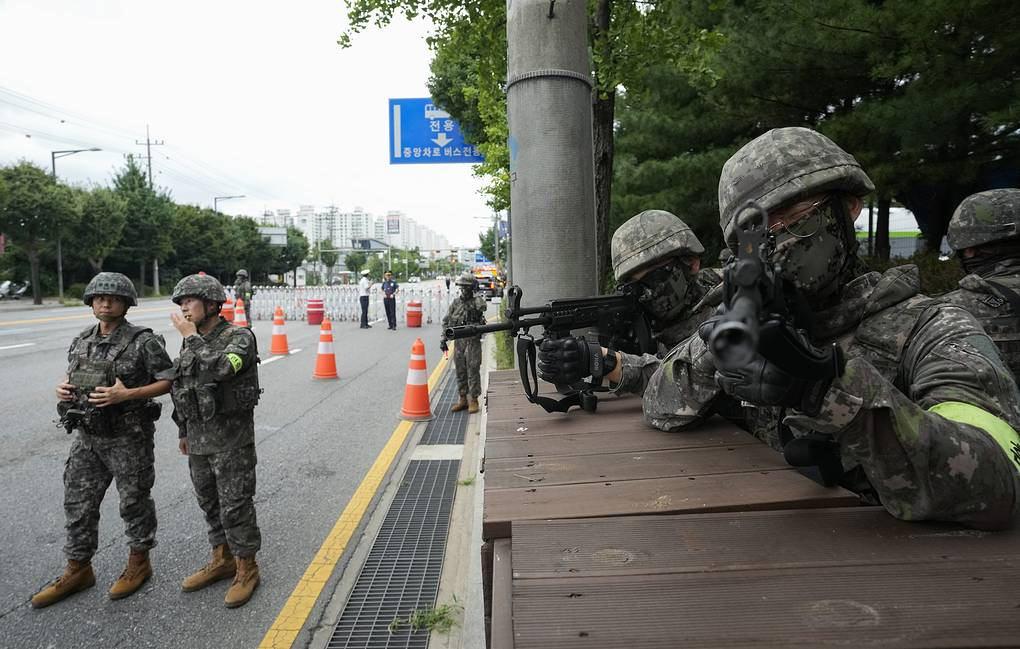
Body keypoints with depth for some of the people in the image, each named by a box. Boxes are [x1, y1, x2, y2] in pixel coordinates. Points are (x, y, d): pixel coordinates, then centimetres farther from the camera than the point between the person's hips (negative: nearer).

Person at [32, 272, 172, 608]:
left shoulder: (143, 341, -12)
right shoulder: (81, 341, 7)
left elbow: (168, 381, -13)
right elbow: (72, 376, 20)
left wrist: (126, 395, -23)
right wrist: (63, 388, -3)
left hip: (128, 438, -6)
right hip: (87, 437, 6)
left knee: (134, 501, 8)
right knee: (78, 503, 13)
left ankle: (139, 563, 27)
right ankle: (78, 570, 29)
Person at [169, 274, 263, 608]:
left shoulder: (240, 337, -14)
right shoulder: (191, 341, 8)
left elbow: (219, 369, -33)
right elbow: (182, 388, 18)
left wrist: (192, 337, -22)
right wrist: (184, 431, 21)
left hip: (232, 439, -7)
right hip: (199, 439, 7)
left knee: (235, 506, 1)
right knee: (210, 503, 17)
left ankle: (246, 569, 16)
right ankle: (222, 560, 34)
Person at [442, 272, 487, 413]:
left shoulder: (477, 302, -2)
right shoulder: (456, 302, 7)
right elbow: (446, 321, 11)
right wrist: (444, 339, 7)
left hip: (473, 342, -4)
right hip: (458, 342, 4)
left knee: (473, 371, 0)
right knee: (460, 372, 11)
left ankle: (473, 400, 9)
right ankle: (463, 399, 22)